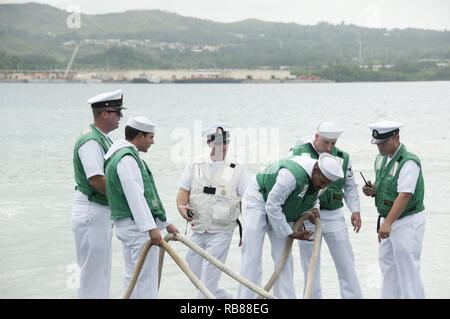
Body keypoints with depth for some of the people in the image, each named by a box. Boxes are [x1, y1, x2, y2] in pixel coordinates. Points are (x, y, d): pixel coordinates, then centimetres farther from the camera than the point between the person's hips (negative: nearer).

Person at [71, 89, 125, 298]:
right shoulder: (91, 141, -19)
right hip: (91, 213, -10)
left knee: (102, 271, 17)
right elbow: (96, 179, -26)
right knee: (92, 271, -4)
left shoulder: (103, 139, 13)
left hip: (102, 212, 10)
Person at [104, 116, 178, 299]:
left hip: (129, 225, 11)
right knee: (145, 278, -11)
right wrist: (151, 227, -31)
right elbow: (135, 196, -25)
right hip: (138, 227, -11)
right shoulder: (127, 158, -14)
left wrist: (165, 223, 25)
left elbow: (147, 195, 23)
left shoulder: (125, 155, 20)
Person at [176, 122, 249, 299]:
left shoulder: (237, 171, 2)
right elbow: (183, 193, 3)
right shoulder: (194, 168, 7)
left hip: (221, 232, -4)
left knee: (208, 279, -9)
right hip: (198, 230, 4)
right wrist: (182, 207, -19)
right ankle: (224, 297, 31)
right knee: (195, 275, 10)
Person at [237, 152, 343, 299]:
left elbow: (313, 197, 11)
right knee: (252, 255, -13)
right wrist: (290, 233, -25)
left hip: (280, 208, 8)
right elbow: (272, 206, -32)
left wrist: (314, 209, -13)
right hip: (258, 199, -8)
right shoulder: (291, 174, -38)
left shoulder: (319, 176, -12)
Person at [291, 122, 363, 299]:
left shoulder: (343, 157, 4)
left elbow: (350, 187, 16)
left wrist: (355, 210, 5)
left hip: (334, 216, 3)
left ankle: (354, 297, 10)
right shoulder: (298, 154, -7)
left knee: (346, 263, 4)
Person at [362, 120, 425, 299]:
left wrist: (388, 223, -33)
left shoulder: (408, 162, -20)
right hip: (388, 220, 9)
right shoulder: (381, 159, 7)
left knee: (407, 269, -8)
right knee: (387, 265, 14)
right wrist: (372, 191, -3)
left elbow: (404, 196, -27)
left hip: (407, 222, -9)